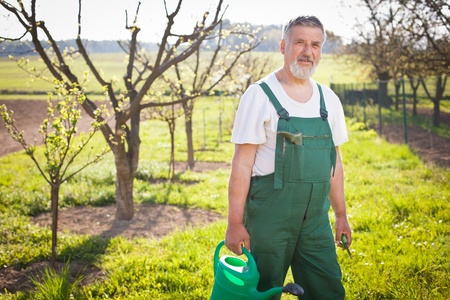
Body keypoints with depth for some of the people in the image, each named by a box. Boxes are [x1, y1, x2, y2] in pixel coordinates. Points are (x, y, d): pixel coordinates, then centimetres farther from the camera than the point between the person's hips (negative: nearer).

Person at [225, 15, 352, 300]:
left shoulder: (329, 100, 9)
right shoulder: (260, 95, -7)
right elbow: (242, 163, -10)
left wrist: (341, 215, 15)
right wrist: (235, 223, -12)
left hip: (316, 219, 5)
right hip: (269, 219, -5)